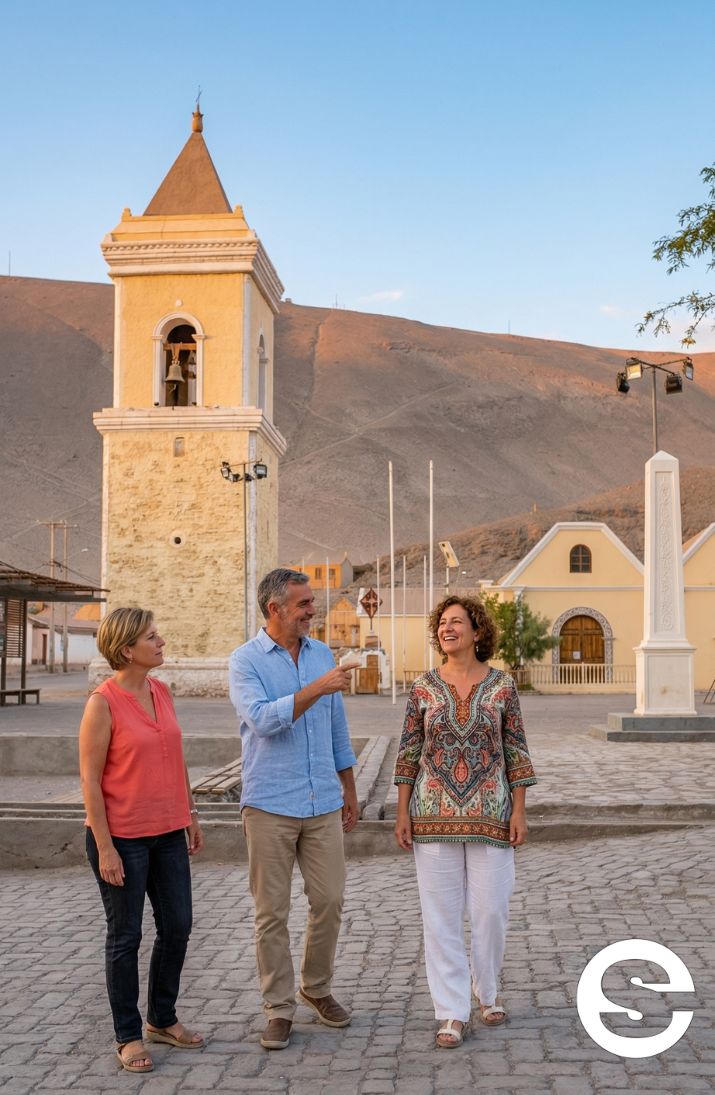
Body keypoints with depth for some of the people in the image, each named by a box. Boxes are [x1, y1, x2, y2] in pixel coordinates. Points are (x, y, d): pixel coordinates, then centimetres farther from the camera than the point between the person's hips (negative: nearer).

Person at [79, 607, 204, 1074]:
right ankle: (129, 1036, 19)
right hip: (122, 838, -7)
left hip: (168, 833, 7)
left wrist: (191, 813, 14)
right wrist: (104, 847, -16)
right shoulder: (103, 703, -15)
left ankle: (162, 1019, 31)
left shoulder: (162, 692, 5)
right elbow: (90, 779, -14)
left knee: (178, 926, 13)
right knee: (126, 936, 5)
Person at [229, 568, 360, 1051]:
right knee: (272, 913, 3)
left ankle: (317, 988, 29)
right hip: (270, 806, -4)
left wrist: (349, 790, 16)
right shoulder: (246, 660, -6)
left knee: (329, 901, 8)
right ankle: (279, 1007, 15)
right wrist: (317, 688, -27)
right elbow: (262, 720, -22)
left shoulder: (323, 654, 9)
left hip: (323, 804, 4)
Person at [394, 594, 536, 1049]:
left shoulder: (502, 684, -1)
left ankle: (487, 992, 30)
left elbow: (516, 751, 2)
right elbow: (408, 752, 4)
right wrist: (403, 813, 0)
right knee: (442, 913, 3)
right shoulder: (424, 687, 0)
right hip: (435, 814, 1)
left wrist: (519, 812, -3)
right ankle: (453, 1012, 13)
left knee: (491, 909, 4)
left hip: (489, 813, 0)